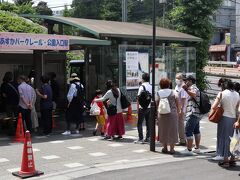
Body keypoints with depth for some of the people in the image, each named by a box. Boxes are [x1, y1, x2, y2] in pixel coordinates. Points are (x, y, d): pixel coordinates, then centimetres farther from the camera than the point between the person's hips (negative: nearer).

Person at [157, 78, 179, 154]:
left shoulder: (158, 93, 1)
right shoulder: (173, 92, 1)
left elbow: (156, 105, 1)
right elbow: (177, 104, -2)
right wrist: (178, 112, 9)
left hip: (162, 115, 1)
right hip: (172, 114, -1)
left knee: (163, 130, 13)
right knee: (172, 130, 8)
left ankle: (165, 148, 20)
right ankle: (172, 148, 8)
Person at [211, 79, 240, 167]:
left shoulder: (222, 93, -9)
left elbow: (214, 107, -13)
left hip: (225, 118, -4)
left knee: (224, 138, 4)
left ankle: (225, 160, 6)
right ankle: (232, 159, 21)